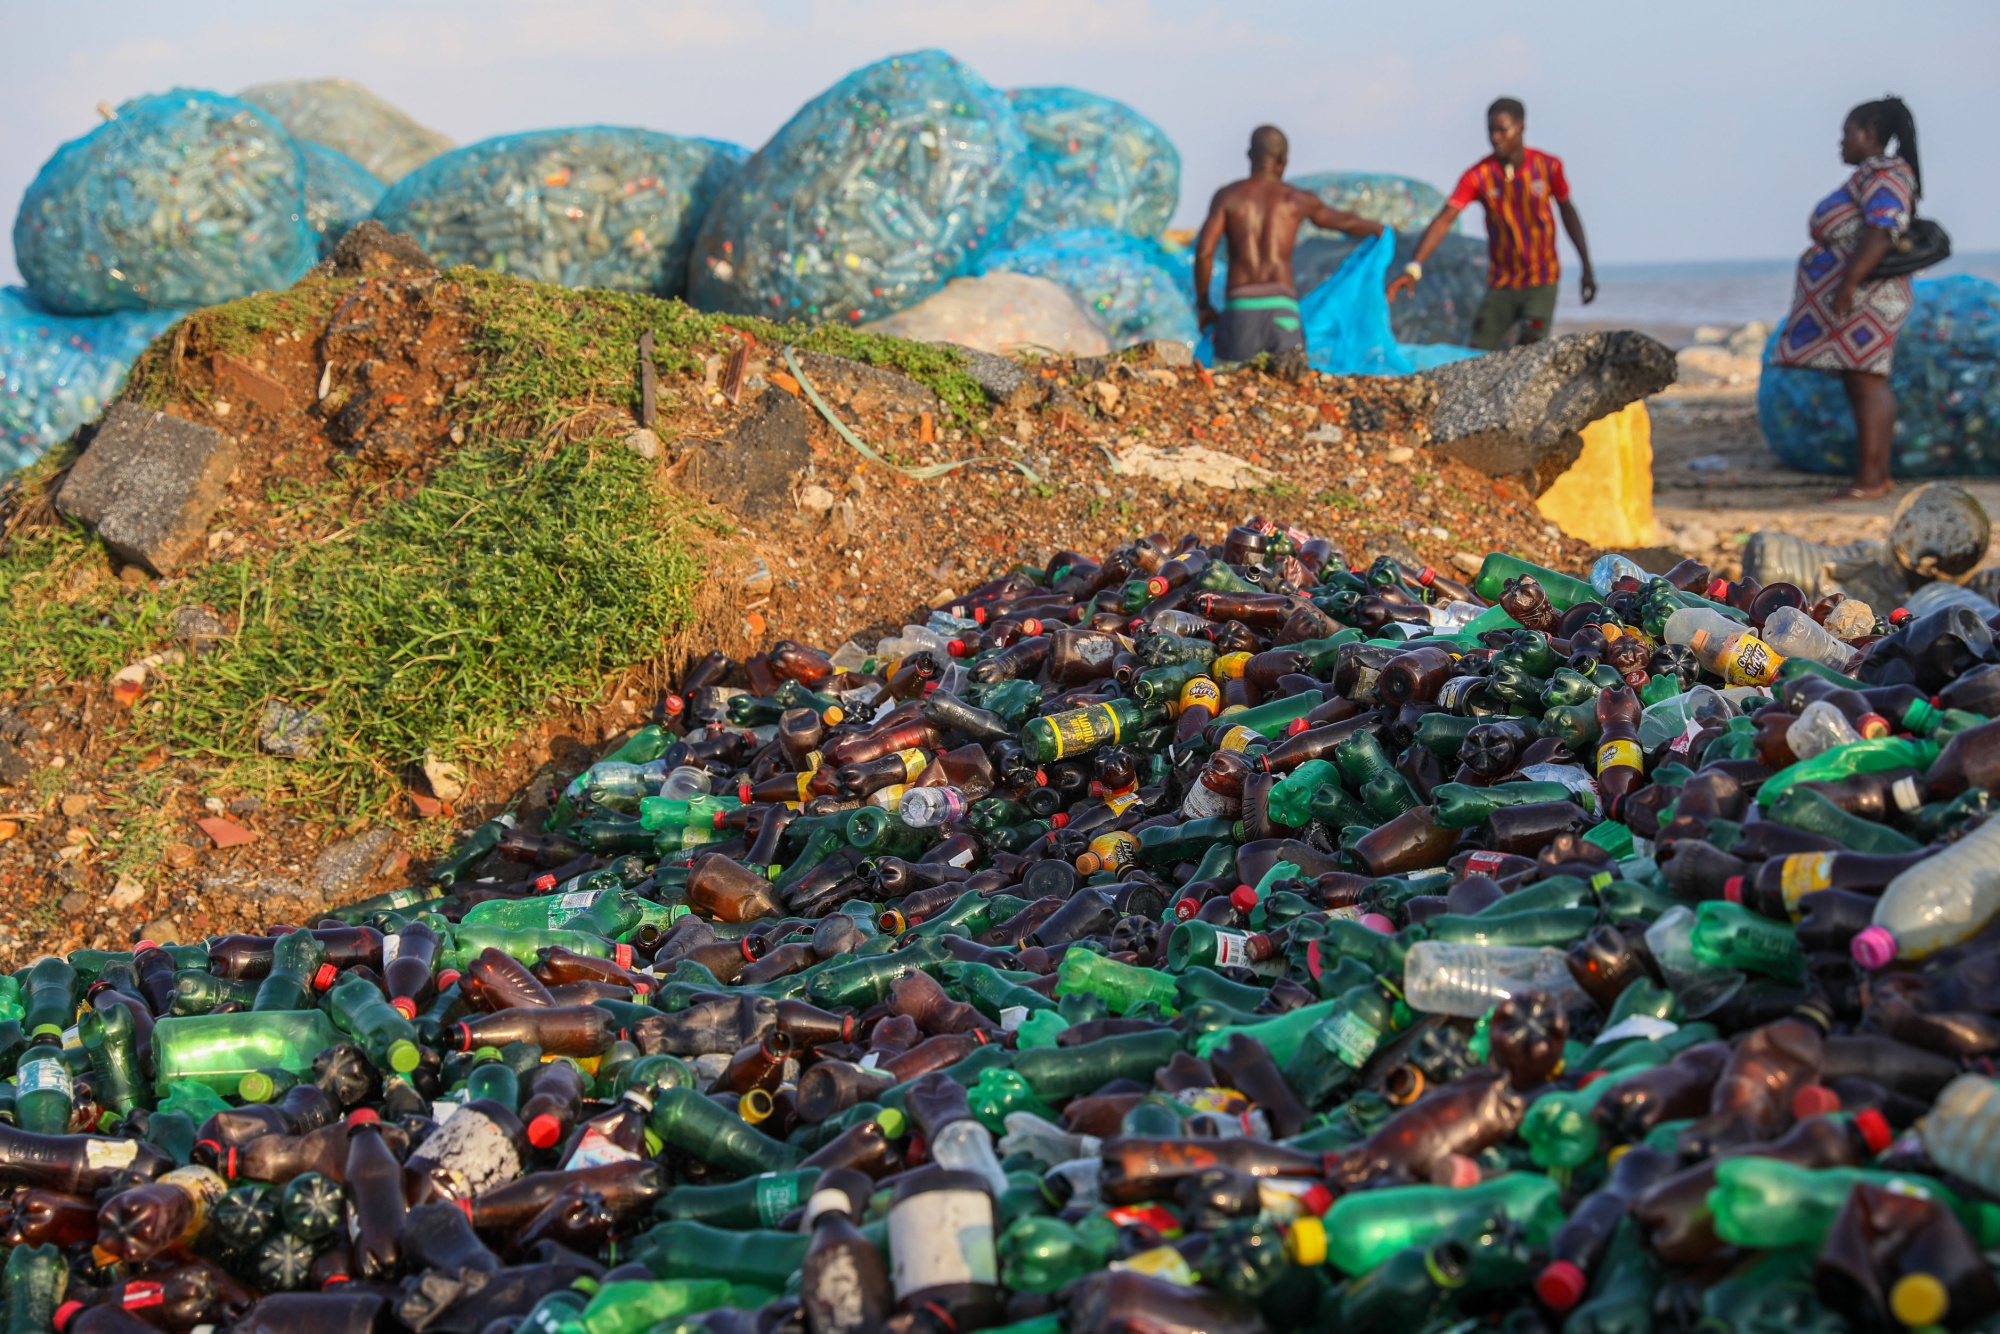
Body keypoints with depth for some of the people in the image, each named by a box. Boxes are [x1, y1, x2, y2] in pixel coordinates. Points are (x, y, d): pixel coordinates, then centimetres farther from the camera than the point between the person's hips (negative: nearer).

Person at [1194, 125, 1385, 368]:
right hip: (1282, 306, 0)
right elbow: (1345, 222, 32)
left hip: (1240, 306, 0)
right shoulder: (1298, 200, 14)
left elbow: (1204, 251, 1)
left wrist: (1202, 304, 12)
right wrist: (1377, 228, 52)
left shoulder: (1227, 196, 10)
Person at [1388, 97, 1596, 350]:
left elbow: (1567, 210, 8)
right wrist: (1413, 268, -35)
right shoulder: (1478, 176, -12)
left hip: (1542, 281, -1)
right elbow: (1443, 220, -21)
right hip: (1501, 283, 1)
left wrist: (1587, 267, 11)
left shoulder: (1548, 166, -8)